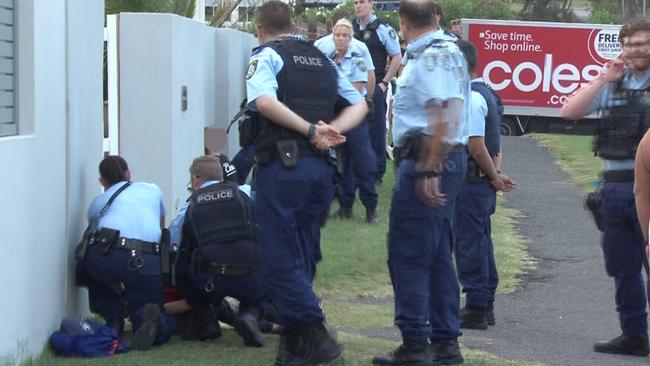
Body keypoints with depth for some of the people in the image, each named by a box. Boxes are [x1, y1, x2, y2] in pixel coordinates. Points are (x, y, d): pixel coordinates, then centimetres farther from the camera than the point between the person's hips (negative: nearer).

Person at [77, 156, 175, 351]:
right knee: (164, 326, 15)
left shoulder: (97, 203, 29)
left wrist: (119, 289, 50)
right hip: (148, 260, 0)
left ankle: (113, 320, 20)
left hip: (105, 257, 0)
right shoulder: (153, 190, 32)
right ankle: (148, 317, -20)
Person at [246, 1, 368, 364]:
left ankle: (316, 336, -13)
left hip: (283, 166, -6)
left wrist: (311, 129, -17)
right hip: (322, 167, 7)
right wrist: (331, 132, 1)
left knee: (279, 257, -4)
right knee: (303, 255, 16)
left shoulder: (266, 55, -1)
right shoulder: (323, 59, 18)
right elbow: (359, 104, 17)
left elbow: (264, 101, -20)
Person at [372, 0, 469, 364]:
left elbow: (444, 117, -24)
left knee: (408, 256, -6)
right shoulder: (449, 50, 17)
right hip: (449, 160, 10)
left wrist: (428, 171, -26)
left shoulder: (432, 56, -14)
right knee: (438, 255, 14)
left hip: (427, 161, -10)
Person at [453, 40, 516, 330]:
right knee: (480, 243, 15)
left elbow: (476, 146, -21)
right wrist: (495, 173, 8)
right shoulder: (487, 94, 15)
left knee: (469, 244, -3)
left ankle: (476, 308, 1)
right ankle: (485, 305, 23)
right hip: (483, 181, 10)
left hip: (471, 182, -10)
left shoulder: (470, 99, -18)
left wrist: (494, 176, -10)